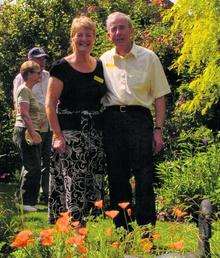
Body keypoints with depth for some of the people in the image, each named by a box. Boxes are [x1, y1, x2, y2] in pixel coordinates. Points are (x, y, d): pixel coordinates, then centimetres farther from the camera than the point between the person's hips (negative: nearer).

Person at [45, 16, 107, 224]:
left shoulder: (100, 67, 12)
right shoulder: (62, 67, -1)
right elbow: (50, 104, -5)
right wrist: (58, 135, -14)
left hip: (95, 135, 5)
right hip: (69, 134, -5)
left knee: (93, 185, 3)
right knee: (73, 184, -9)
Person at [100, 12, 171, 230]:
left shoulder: (148, 58, 6)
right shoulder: (104, 60, 14)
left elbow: (159, 96, 5)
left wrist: (158, 129, -3)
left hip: (139, 118, -3)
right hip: (111, 120, 3)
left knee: (144, 179, -6)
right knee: (116, 178, 6)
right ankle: (122, 231, 14)